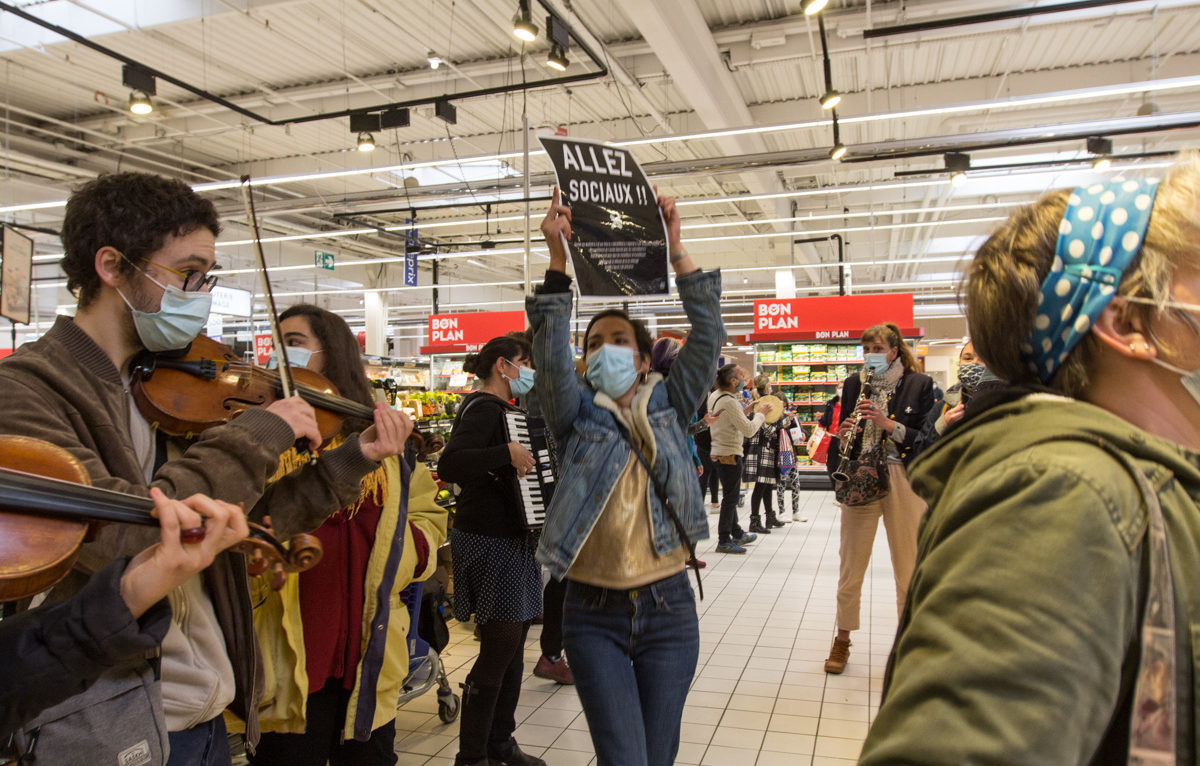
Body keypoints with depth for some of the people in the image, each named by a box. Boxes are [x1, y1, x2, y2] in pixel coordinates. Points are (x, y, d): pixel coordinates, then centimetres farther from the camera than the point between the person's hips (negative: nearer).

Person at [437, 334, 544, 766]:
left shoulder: (504, 410, 14)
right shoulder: (483, 409, -15)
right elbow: (449, 464, -30)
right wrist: (507, 452, -34)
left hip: (513, 539, 10)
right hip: (488, 541, -10)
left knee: (514, 641, 13)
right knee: (500, 646, -4)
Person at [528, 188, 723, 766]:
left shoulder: (668, 406, 6)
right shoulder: (578, 414, 2)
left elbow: (709, 334, -3)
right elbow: (550, 352, -14)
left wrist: (675, 251, -8)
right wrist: (558, 259, -23)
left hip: (668, 607, 1)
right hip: (594, 614, -1)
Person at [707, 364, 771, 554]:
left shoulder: (714, 396, 7)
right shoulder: (729, 402, -22)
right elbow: (749, 430, -22)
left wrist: (745, 409, 14)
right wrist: (760, 413, -7)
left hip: (719, 451, 10)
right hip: (730, 453, -10)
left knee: (730, 495, 20)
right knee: (730, 497, -1)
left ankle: (737, 533, 32)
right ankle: (724, 541, 5)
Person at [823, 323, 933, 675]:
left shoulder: (919, 384, 2)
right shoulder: (853, 384, 10)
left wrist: (889, 424, -17)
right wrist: (844, 434, -10)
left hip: (904, 483, -2)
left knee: (909, 566, 5)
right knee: (850, 563, 6)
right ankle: (842, 639, 21)